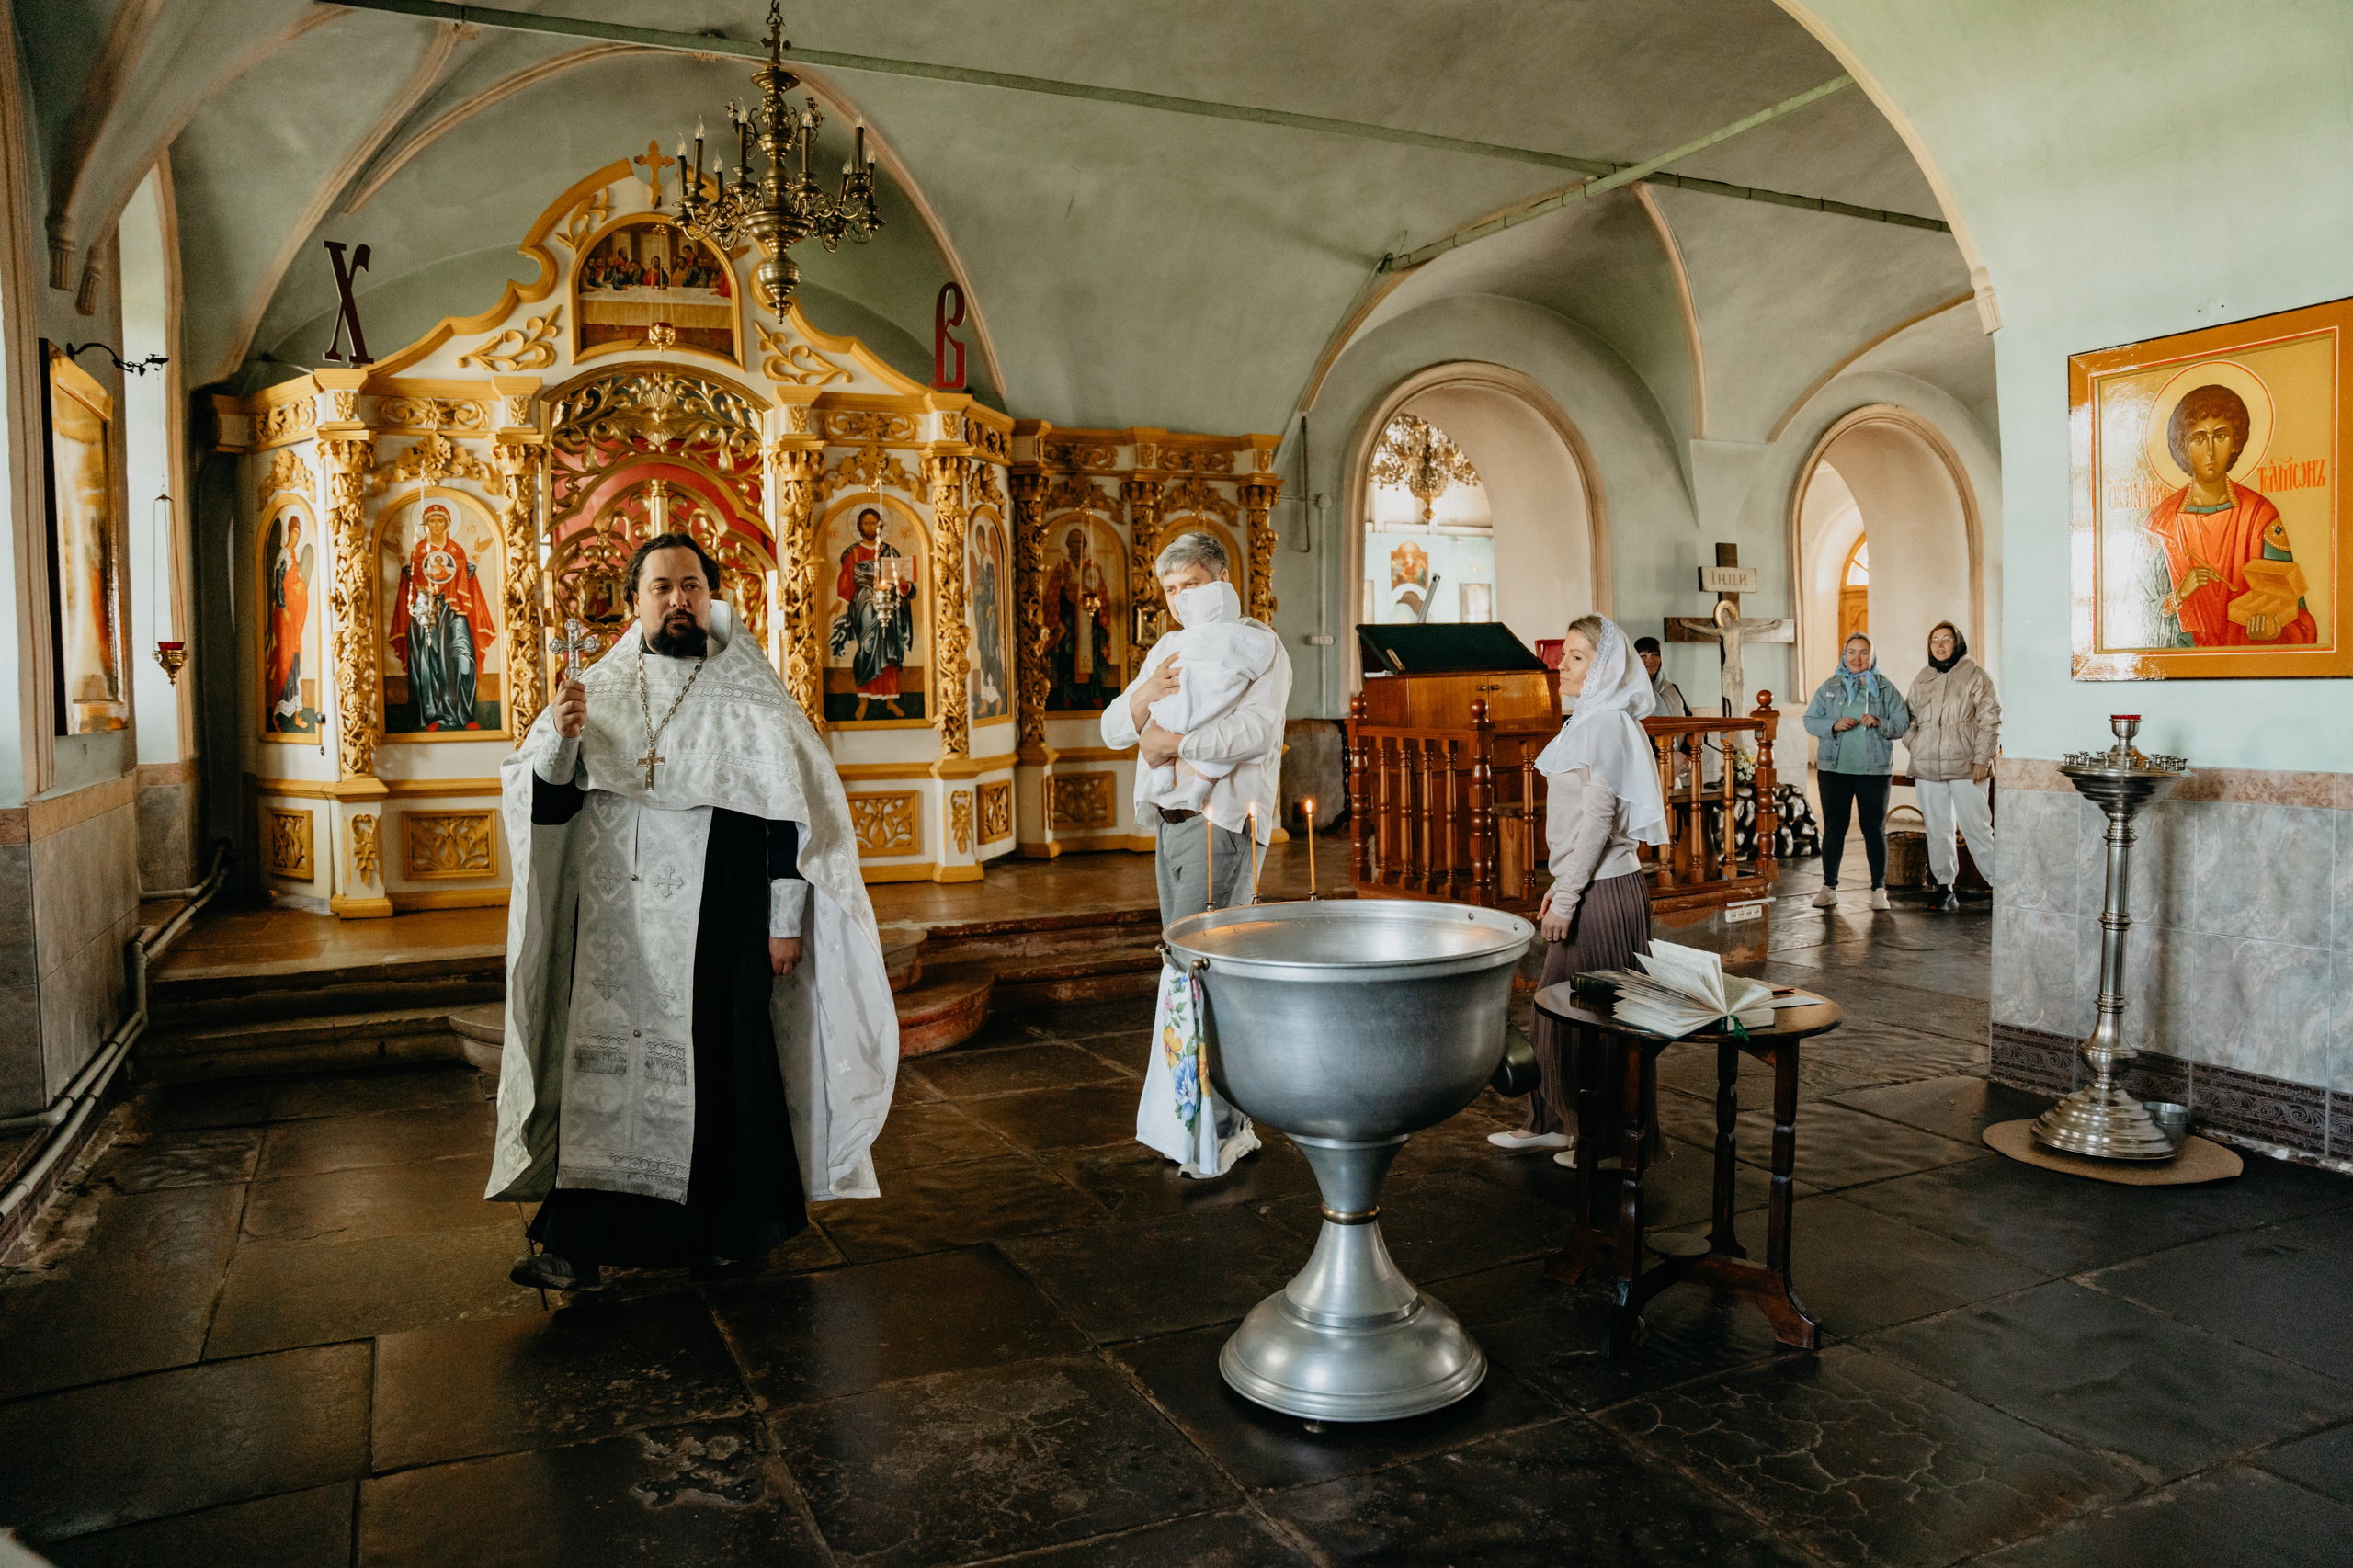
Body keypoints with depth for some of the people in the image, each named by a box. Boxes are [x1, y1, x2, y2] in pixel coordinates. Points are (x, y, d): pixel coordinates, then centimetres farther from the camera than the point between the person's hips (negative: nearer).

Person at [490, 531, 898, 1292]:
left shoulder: (749, 695, -1)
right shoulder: (602, 688, 7)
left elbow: (791, 812, -3)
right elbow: (543, 801, 5)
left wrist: (785, 918, -7)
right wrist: (561, 738, -16)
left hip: (716, 919, -2)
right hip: (617, 921, 2)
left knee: (720, 1059, 6)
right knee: (605, 1060, 1)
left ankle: (731, 1226, 23)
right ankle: (578, 1243, 5)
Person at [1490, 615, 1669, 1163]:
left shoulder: (1608, 723, -16)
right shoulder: (1588, 720, 15)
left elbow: (1599, 820, -21)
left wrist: (1566, 897, -20)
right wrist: (1561, 885, 17)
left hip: (1603, 892, -10)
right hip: (1587, 886, 10)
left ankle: (1614, 1138, 12)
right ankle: (1554, 1123, 28)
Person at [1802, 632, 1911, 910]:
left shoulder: (1886, 688, 6)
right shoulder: (1829, 687, 8)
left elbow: (1903, 723, 2)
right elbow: (1810, 720, 5)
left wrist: (1880, 724, -16)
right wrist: (1834, 725, -13)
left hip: (1874, 769, -1)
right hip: (1834, 769, 1)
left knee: (1875, 829, 3)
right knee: (1834, 827, 5)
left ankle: (1879, 889, 10)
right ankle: (1829, 887, 13)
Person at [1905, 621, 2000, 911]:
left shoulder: (1975, 676, 0)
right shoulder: (1922, 680, 13)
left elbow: (1990, 720, -3)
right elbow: (1908, 716, 22)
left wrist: (1981, 758, -10)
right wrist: (1914, 747, 8)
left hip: (1964, 765, -4)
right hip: (1927, 766, 4)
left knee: (1977, 827, -7)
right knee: (1937, 829, 6)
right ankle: (1945, 885, 14)